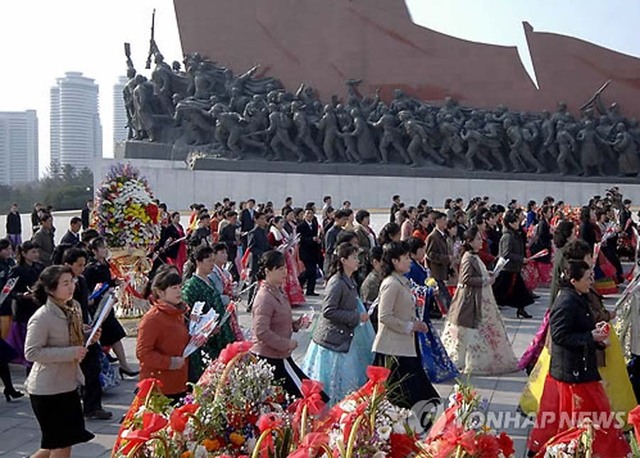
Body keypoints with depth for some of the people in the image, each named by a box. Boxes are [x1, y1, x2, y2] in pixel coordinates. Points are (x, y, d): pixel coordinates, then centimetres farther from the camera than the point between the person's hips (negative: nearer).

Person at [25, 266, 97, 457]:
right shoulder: (42, 317, -21)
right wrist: (70, 353, -26)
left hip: (69, 384, 8)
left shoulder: (74, 307, 2)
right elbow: (31, 353, -23)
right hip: (48, 389, -8)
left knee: (64, 441, 16)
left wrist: (89, 337, -4)